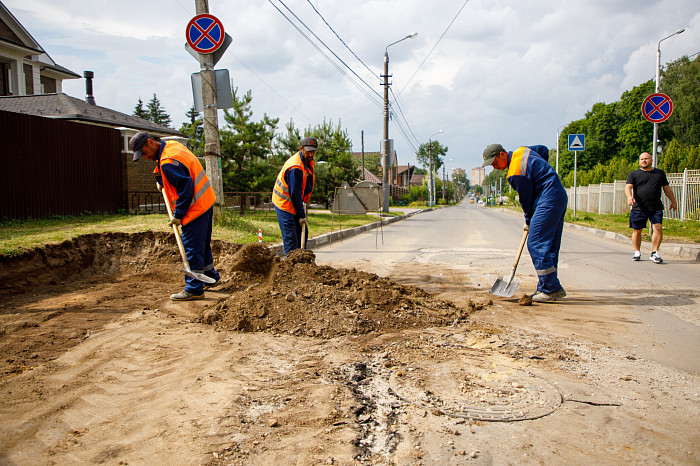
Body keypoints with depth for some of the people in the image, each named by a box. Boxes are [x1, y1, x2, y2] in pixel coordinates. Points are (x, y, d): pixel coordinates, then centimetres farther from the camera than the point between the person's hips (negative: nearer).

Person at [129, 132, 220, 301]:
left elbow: (186, 188, -24)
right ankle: (210, 276, 32)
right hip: (206, 202, 10)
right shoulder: (172, 145, 9)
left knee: (192, 248, -4)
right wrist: (162, 180, 18)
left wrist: (178, 215, -16)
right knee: (202, 244, 20)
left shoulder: (168, 162, -22)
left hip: (196, 207, -10)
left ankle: (194, 289, 2)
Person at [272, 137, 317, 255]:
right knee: (290, 237, -10)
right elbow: (295, 193, -24)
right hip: (284, 203, -9)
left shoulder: (308, 161, 5)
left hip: (296, 202, 9)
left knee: (302, 233, 11)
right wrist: (302, 215, -19)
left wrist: (304, 202, 12)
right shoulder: (295, 167, -26)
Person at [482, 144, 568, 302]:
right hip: (560, 197, 10)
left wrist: (529, 222, 9)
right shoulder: (521, 151, 12)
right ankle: (548, 288, 16)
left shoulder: (515, 174, -16)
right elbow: (544, 150, 30)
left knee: (536, 244, -10)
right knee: (550, 245, 11)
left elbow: (526, 199, -7)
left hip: (548, 201, -10)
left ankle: (551, 289, -9)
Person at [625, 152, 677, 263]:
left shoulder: (660, 173, 16)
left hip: (656, 208, 1)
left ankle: (654, 253, -5)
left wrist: (673, 202, 27)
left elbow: (667, 188, 24)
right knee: (637, 231, 4)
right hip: (639, 207, -1)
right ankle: (637, 252, 20)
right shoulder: (634, 174, 7)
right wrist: (629, 196, -28)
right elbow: (628, 187, -8)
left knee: (658, 228, -13)